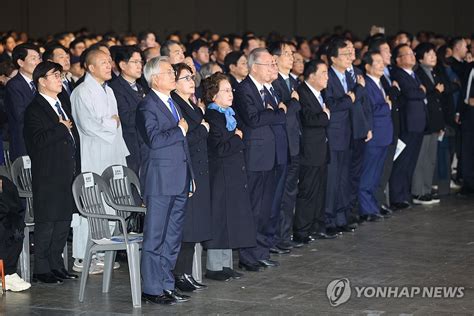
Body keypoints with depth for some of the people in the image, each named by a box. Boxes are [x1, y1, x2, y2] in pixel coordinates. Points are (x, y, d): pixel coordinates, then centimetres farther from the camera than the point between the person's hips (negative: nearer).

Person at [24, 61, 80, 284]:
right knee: (46, 223, -4)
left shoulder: (61, 107, 18)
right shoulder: (35, 109, -9)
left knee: (63, 222, 11)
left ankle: (57, 266, 20)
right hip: (48, 177, -8)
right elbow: (38, 140, -22)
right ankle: (42, 270, 3)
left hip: (67, 175, 8)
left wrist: (76, 169, 14)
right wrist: (61, 127, -13)